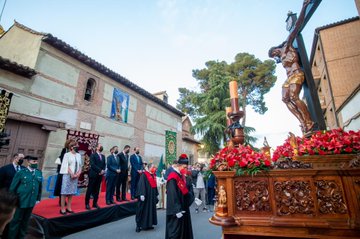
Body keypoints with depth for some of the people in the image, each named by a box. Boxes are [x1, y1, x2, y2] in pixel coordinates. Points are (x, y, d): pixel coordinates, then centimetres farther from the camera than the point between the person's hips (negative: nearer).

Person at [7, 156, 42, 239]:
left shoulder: (39, 173, 1)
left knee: (25, 220, 17)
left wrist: (38, 198, 8)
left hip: (31, 201, 4)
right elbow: (13, 187, -4)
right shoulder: (21, 172, -10)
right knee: (16, 220, 9)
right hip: (20, 201, -4)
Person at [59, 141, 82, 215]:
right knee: (65, 192, -1)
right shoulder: (67, 154, -3)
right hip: (68, 175, -5)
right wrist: (72, 174, -13)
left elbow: (80, 165, 11)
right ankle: (62, 209, 7)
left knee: (71, 192, 9)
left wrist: (78, 174, -4)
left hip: (75, 176, 5)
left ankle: (69, 208, 17)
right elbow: (66, 166, -8)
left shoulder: (79, 155, 11)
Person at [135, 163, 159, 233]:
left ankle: (148, 224, 26)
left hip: (152, 196, 8)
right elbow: (141, 185, -20)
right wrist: (142, 194, -27)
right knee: (142, 210, 0)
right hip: (145, 196, -8)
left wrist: (157, 194, 16)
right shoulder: (144, 175, -12)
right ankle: (139, 225, 12)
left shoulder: (153, 175, 10)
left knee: (151, 210, 13)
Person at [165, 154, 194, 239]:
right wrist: (177, 210, -24)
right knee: (176, 231, 2)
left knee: (185, 230, 18)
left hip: (183, 208, 10)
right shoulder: (173, 178, -21)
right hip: (177, 210, -10)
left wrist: (193, 198, 7)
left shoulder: (181, 176, 9)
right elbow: (172, 196, -23)